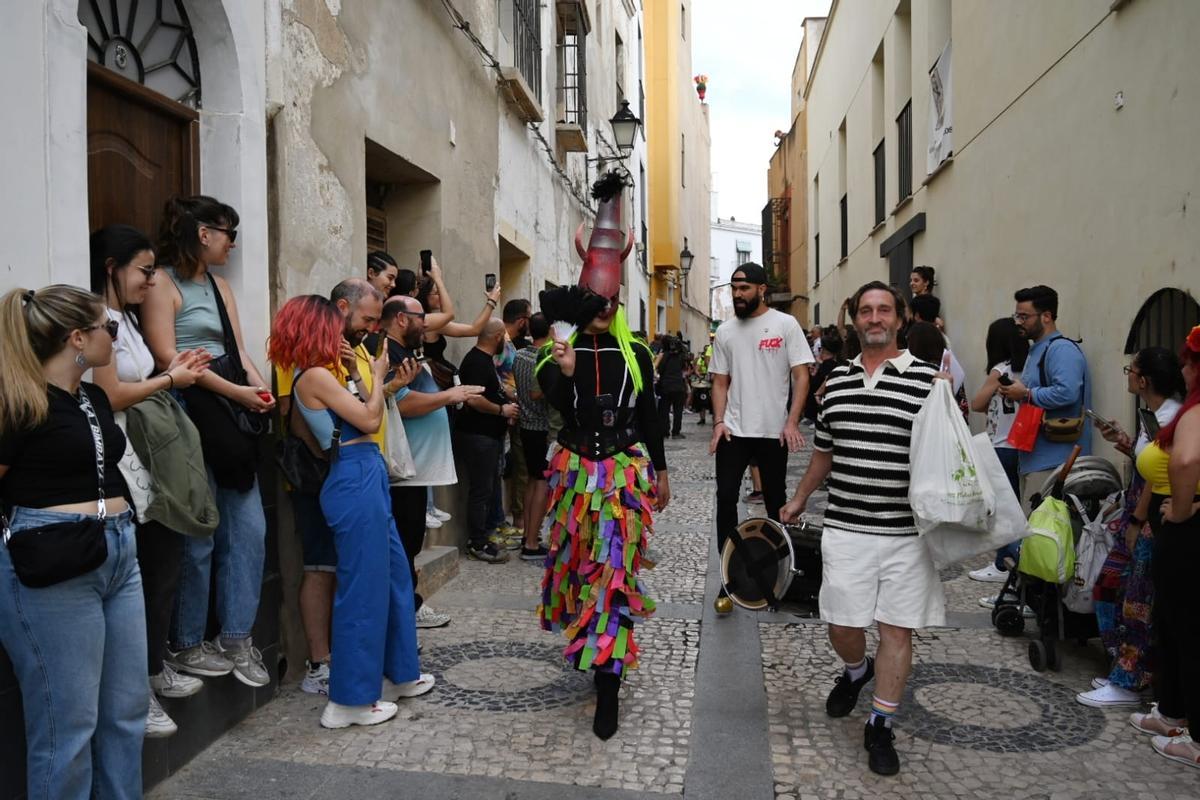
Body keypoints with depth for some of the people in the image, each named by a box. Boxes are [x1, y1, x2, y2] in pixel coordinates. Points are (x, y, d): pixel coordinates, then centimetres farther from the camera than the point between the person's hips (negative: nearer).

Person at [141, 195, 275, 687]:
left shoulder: (221, 287, 19)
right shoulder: (163, 284, -5)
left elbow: (238, 352, 13)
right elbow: (166, 357, -15)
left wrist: (260, 389, -6)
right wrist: (236, 392, -16)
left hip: (230, 418, 8)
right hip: (192, 416, -8)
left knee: (249, 528, 5)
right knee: (199, 538, -1)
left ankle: (237, 638, 15)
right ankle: (185, 645, 15)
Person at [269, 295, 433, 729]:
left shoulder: (317, 376, 16)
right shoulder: (315, 376, -13)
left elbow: (363, 416, 16)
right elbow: (369, 420, -13)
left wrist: (394, 384, 16)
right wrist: (378, 375, 1)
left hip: (366, 480, 10)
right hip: (355, 482, -10)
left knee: (395, 576, 18)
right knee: (363, 588, -3)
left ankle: (398, 673, 31)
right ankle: (349, 700, 8)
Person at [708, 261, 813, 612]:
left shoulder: (785, 324, -3)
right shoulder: (725, 331, 6)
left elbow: (801, 376, -6)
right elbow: (720, 381, 10)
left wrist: (792, 422, -15)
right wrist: (718, 421, -4)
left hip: (774, 432, -2)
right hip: (733, 431, 2)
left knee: (775, 501, 11)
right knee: (726, 498, -5)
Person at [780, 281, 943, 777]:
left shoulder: (927, 379, -4)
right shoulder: (837, 379, 9)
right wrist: (799, 500, 24)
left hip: (905, 531, -3)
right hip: (844, 528, 3)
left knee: (897, 628, 5)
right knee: (842, 625, 9)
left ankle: (880, 728, 21)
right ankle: (856, 671, 43)